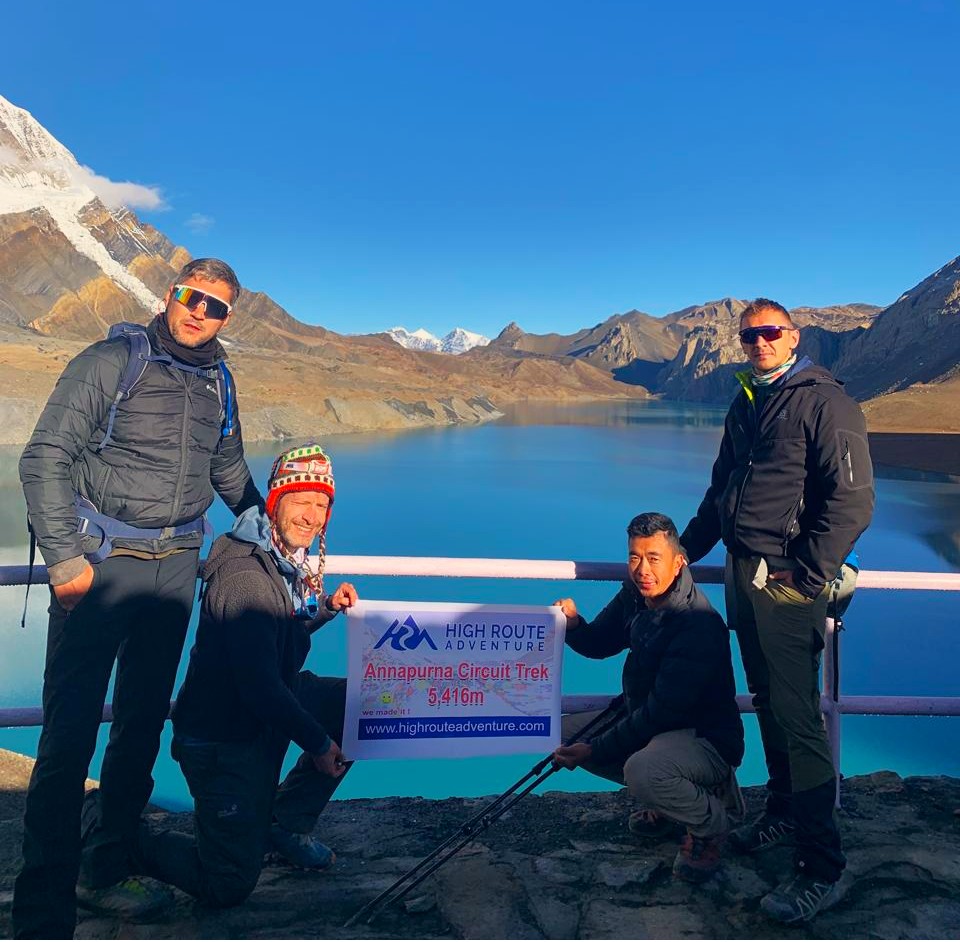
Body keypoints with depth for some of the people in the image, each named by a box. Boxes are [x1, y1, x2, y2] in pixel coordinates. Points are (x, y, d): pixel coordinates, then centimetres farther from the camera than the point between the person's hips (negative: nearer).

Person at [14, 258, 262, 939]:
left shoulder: (217, 385, 12)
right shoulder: (112, 363, -3)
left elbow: (230, 469, 26)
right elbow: (46, 459, -7)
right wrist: (65, 558, -14)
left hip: (175, 569, 5)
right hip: (100, 563, -5)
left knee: (143, 725, 11)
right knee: (70, 732, -3)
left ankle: (107, 871, 28)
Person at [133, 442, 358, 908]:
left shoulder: (288, 561, 2)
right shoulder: (244, 576, -27)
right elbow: (259, 685, -27)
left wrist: (326, 608, 0)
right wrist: (318, 742, -16)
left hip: (266, 713, 9)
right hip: (221, 735, -8)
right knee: (228, 887, -2)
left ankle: (286, 822, 13)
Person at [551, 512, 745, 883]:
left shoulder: (698, 626, -28)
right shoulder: (634, 595, -3)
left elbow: (662, 713, -27)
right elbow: (599, 644, 9)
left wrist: (593, 750, -23)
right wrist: (573, 625, -15)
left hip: (706, 737, -8)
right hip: (644, 717, 9)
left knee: (643, 769, -37)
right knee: (565, 732, 2)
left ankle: (710, 825, -2)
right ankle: (667, 797, 14)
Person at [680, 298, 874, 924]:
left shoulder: (825, 401, -9)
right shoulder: (746, 405, 16)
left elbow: (853, 499, -15)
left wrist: (808, 574, -17)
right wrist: (686, 550, 21)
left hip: (788, 582, -7)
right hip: (743, 573, 8)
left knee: (798, 719, -5)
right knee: (767, 704, 17)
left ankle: (822, 866, 7)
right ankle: (783, 813, 35)